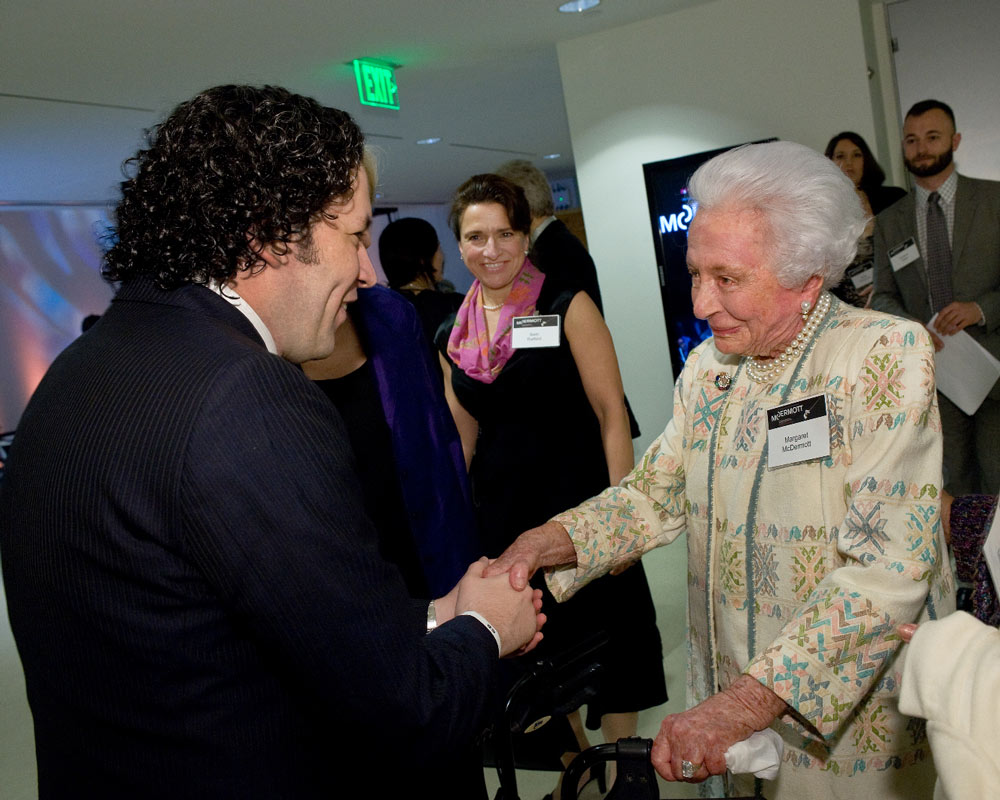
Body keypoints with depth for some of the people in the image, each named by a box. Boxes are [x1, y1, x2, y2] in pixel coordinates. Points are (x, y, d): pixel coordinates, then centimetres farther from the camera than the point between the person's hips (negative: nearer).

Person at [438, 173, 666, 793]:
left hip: (578, 501, -4)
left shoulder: (567, 308, -7)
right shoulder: (454, 339, 6)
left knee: (606, 643, 3)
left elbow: (612, 415, -10)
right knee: (540, 651, 16)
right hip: (502, 511, 5)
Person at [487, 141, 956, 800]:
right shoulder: (707, 365, 1)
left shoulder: (887, 354, -20)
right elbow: (657, 493, 6)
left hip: (859, 726, -5)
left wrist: (745, 703, -33)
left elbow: (891, 564, -27)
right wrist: (546, 543, -12)